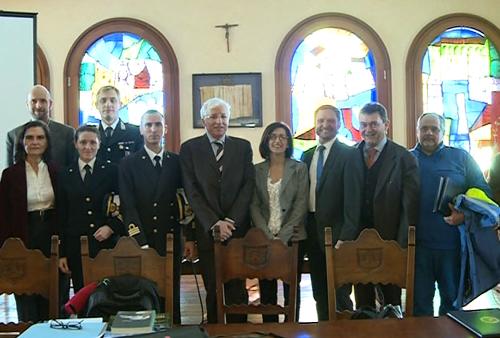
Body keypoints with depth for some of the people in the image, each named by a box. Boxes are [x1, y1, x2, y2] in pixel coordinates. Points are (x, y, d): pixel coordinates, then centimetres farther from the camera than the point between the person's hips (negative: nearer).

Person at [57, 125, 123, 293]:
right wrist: (61, 253, 6)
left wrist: (111, 227, -12)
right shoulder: (65, 176, 9)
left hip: (107, 244, -1)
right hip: (76, 246, 2)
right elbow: (61, 217, 9)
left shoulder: (112, 171, 4)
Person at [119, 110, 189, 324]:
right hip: (141, 241, -2)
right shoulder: (129, 164, 2)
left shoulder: (177, 162, 9)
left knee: (172, 296, 7)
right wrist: (141, 242, -12)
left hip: (171, 240, 2)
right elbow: (128, 207, -5)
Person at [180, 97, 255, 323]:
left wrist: (232, 221, -9)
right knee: (212, 289, 3)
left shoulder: (243, 147, 8)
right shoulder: (189, 148, 4)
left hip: (238, 228, 1)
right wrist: (214, 223, -11)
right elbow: (191, 191, -2)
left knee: (237, 290, 2)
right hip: (207, 230, -1)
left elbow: (248, 186, 1)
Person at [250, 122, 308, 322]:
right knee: (266, 289, 4)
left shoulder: (299, 168, 2)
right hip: (264, 239, 2)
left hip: (292, 238, -1)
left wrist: (283, 236, -12)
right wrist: (268, 236, -9)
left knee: (292, 288, 4)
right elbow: (254, 206, 3)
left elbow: (301, 205, -4)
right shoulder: (257, 170, 7)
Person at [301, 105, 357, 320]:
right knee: (319, 293, 15)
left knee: (340, 293, 0)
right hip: (312, 231, 6)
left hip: (335, 231, -6)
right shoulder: (307, 156, 12)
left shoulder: (348, 154, -7)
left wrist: (346, 236, -18)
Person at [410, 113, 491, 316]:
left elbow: (482, 191, 3)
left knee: (453, 298, 12)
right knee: (420, 299, 9)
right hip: (418, 244, 0)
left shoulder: (460, 157, 6)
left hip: (453, 244, 0)